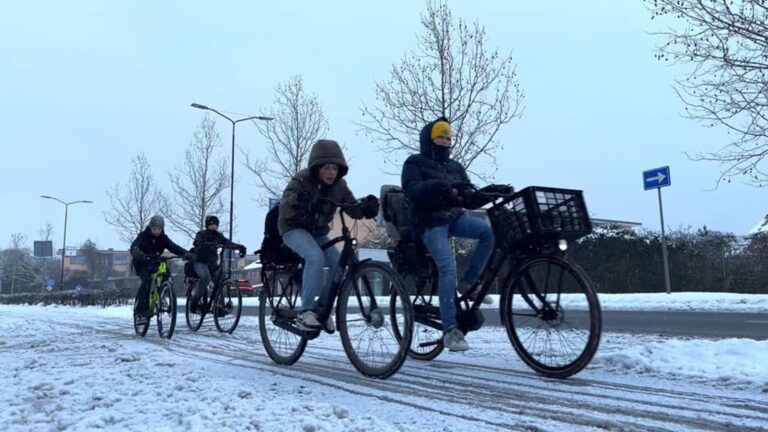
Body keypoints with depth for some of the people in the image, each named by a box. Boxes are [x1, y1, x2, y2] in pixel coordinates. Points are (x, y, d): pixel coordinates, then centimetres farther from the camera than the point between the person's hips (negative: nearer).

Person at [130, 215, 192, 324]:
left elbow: (174, 247, -16)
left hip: (155, 263, 4)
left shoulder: (163, 238, -3)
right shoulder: (143, 236, -12)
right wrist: (135, 251, -57)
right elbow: (135, 245, -31)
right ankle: (140, 312, -30)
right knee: (146, 280, -30)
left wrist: (186, 253, -36)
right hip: (142, 263, -4)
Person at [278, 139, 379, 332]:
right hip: (294, 228, -5)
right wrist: (296, 200, -54)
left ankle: (322, 309, 1)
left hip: (318, 232, 5)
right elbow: (284, 209, -32)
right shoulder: (301, 180, -21)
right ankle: (305, 312, -26)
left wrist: (366, 207, -33)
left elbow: (353, 209, -10)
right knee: (316, 257, -33)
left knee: (339, 263, -17)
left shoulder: (339, 185, -8)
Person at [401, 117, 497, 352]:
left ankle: (468, 283, -7)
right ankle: (450, 330, -21)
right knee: (448, 267, -24)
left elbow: (470, 198, 12)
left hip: (455, 216, 5)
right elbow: (413, 191, -15)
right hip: (431, 221, -5)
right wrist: (437, 185, -32)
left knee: (488, 231, -24)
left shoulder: (455, 167, 20)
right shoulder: (414, 163, 4)